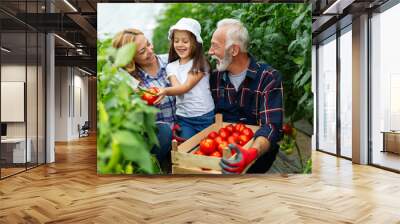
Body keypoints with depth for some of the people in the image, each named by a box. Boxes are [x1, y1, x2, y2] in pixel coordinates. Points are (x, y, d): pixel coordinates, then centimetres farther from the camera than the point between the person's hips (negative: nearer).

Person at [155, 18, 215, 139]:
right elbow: (178, 88, -10)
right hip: (183, 118, 3)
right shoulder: (171, 67, 6)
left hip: (205, 116, -2)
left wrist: (165, 91, -32)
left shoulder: (200, 63, -7)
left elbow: (186, 87, -17)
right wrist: (163, 91, -30)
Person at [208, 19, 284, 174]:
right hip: (222, 144, 5)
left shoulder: (268, 77, -11)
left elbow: (271, 125, -20)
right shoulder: (215, 77, 7)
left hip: (256, 146, -4)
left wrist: (252, 153, -40)